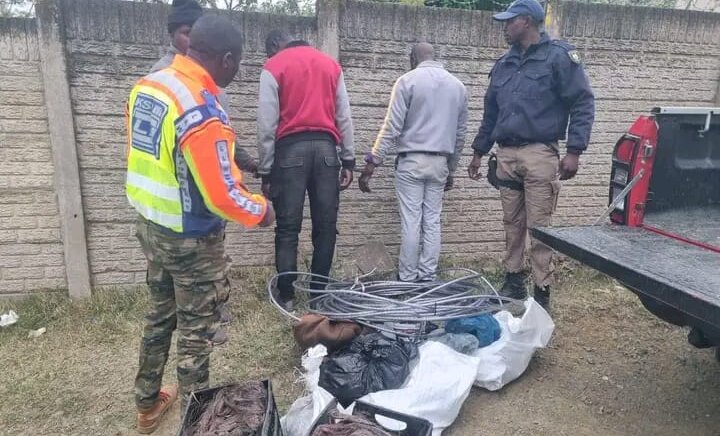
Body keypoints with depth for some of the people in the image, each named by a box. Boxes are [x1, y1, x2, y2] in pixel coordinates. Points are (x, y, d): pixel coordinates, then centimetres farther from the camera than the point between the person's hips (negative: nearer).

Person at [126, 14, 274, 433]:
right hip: (192, 240, -8)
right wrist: (260, 210, -7)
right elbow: (221, 197, -26)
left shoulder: (147, 86, 0)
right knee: (197, 329, 10)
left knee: (161, 316, 23)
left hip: (151, 225, 8)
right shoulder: (202, 111, -27)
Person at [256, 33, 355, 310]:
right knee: (326, 224, 6)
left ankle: (286, 294, 5)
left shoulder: (273, 67, 5)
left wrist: (266, 171, 1)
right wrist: (348, 160, 11)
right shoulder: (331, 64, 17)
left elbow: (267, 124, -2)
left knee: (288, 227, 2)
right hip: (325, 147, 3)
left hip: (290, 148, -3)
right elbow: (344, 116, 11)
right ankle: (319, 290, 11)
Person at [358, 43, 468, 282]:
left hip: (411, 161, -4)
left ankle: (407, 278, 5)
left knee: (411, 222, -1)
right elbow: (460, 134, 14)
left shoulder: (407, 80, -4)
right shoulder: (458, 85, 12)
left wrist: (372, 162, -10)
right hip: (440, 162, 5)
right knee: (432, 222, 8)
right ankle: (427, 277, 12)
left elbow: (392, 126, -12)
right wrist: (451, 169, 22)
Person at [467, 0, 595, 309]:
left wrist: (574, 150, -13)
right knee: (512, 224, 10)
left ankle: (542, 292, 5)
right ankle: (513, 281, 22)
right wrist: (479, 151, 20)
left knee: (539, 227, -4)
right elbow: (491, 112, 23)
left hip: (539, 154, -6)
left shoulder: (558, 56, -1)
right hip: (506, 155, 6)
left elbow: (583, 103, -5)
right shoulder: (503, 64, 18)